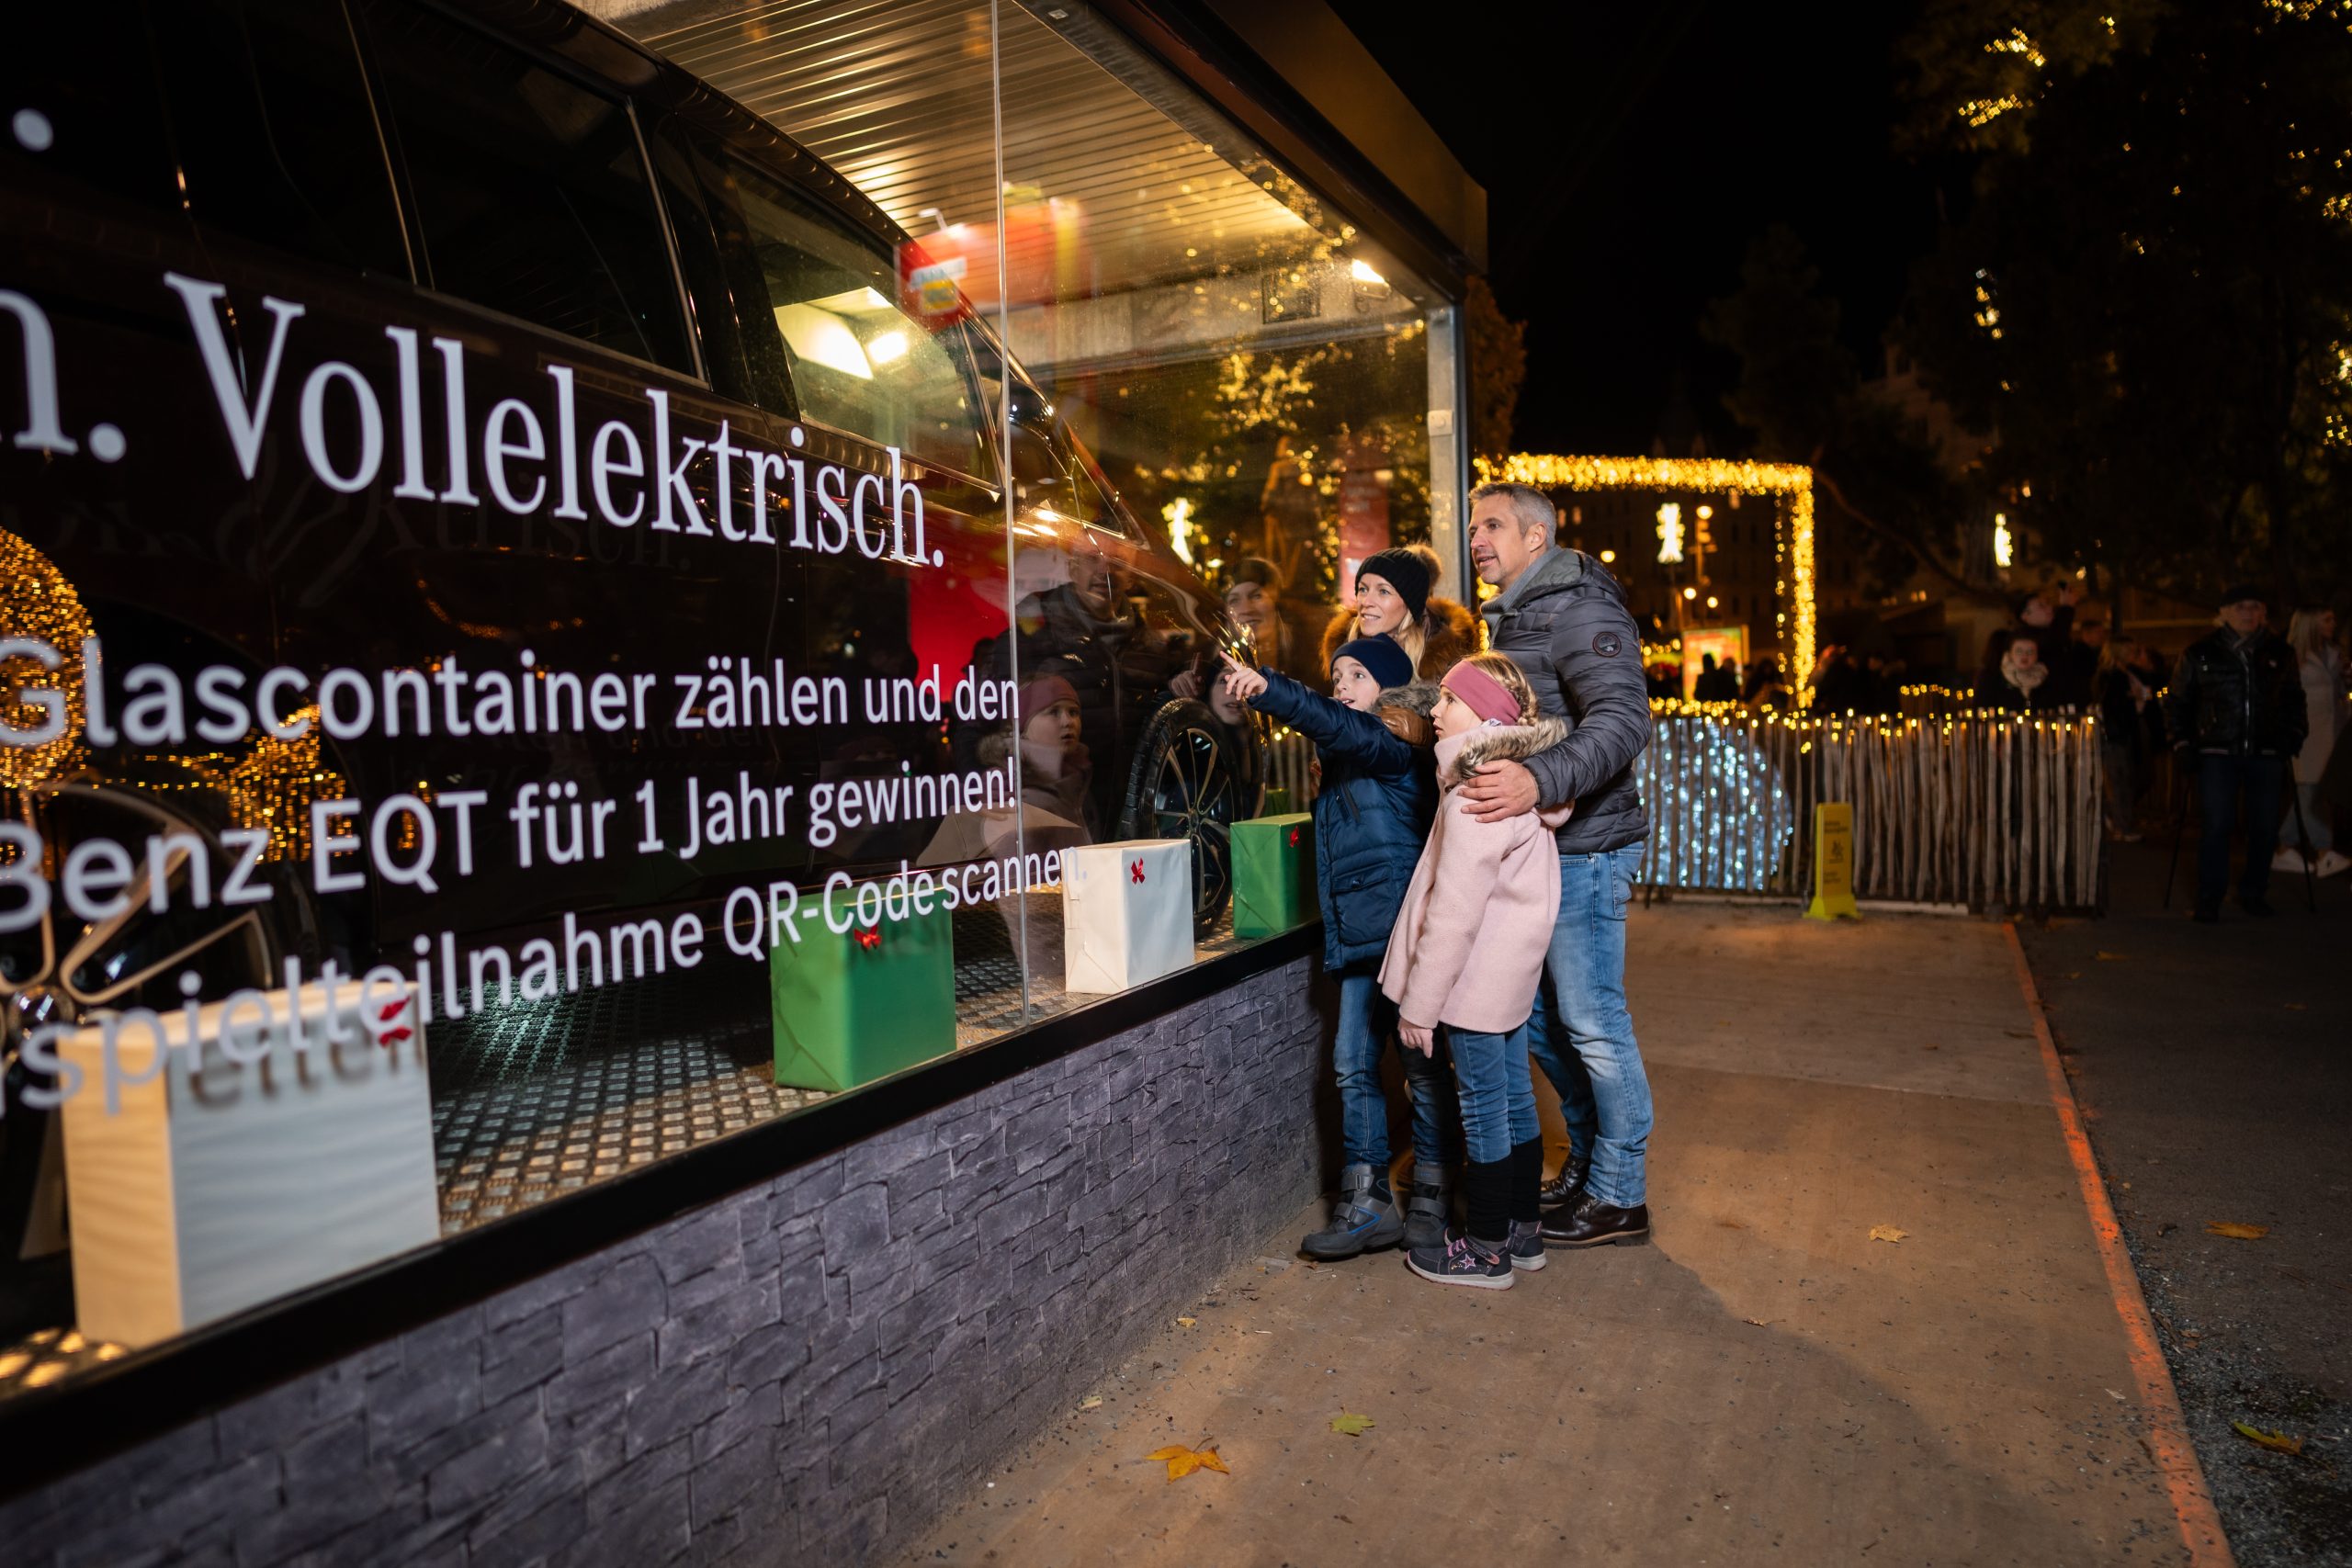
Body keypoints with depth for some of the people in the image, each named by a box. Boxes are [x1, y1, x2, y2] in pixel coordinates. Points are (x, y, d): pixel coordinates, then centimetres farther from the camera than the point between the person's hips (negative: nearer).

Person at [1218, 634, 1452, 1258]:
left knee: (1422, 1063, 3)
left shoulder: (1393, 744, -8)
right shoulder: (1344, 759, 19)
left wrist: (1267, 689, -39)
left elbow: (1335, 726, -26)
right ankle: (1367, 1204, 11)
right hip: (1358, 936, 8)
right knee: (1354, 1064, 5)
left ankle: (1431, 1196, 16)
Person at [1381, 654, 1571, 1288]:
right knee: (1514, 1098, 17)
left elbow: (1454, 910, -22)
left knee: (1483, 1108, 2)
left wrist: (1419, 1002, -17)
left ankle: (1487, 1249, 14)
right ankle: (1523, 1231, 30)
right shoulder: (1517, 773, 8)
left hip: (1476, 976, -9)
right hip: (1511, 972, 10)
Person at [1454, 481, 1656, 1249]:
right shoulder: (1511, 621, 18)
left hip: (1582, 849, -10)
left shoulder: (1580, 612, -14)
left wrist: (1539, 780, -44)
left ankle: (1618, 1195, 15)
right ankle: (1588, 1154, 34)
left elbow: (1623, 721, -29)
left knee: (1593, 1026, 0)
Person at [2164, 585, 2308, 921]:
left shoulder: (2280, 652, 8)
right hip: (2218, 752, -3)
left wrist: (2294, 731, 7)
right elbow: (2177, 701, 8)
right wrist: (2182, 742, 1)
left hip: (2266, 753, 3)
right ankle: (2208, 899, -1)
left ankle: (2254, 893, 21)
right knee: (2218, 824, -9)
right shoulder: (2200, 653, 1)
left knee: (2265, 826, 6)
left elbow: (2293, 698, 21)